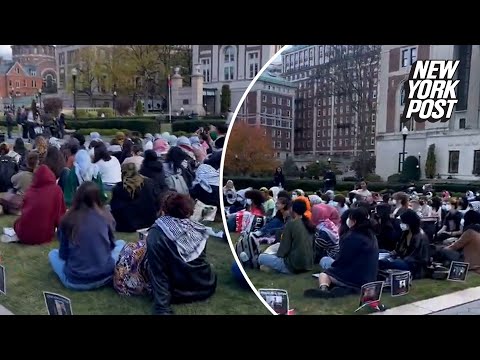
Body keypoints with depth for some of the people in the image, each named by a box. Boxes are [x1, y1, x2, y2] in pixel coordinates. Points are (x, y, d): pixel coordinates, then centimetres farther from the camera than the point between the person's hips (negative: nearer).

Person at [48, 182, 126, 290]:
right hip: (105, 276, 0)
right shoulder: (106, 217, -3)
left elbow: (63, 255, 6)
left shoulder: (67, 219, -5)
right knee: (121, 244, 26)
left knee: (53, 253, 29)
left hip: (75, 281, 0)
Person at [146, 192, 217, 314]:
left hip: (180, 294, -4)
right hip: (207, 287, 5)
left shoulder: (156, 234, -17)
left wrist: (162, 307, -18)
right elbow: (199, 262, 8)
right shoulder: (198, 229, -5)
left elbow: (158, 274, -20)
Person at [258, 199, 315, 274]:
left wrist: (278, 255, 10)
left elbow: (284, 246, -11)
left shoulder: (291, 224, -13)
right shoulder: (310, 224, 5)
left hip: (294, 265, -7)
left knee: (261, 257, 5)